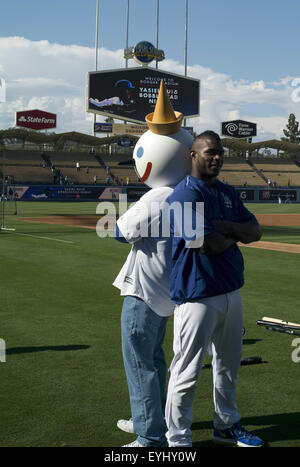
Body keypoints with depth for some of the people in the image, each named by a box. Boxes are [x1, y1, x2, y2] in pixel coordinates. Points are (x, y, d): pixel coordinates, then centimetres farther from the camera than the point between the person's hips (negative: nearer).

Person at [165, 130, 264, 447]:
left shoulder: (227, 193, 13)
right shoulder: (185, 194, -14)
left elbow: (255, 231, 6)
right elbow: (206, 244, -25)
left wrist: (226, 227, -13)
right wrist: (236, 234, -4)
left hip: (230, 290, 9)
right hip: (198, 294, -9)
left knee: (228, 364, 21)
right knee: (187, 371, -3)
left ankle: (227, 425, 38)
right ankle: (178, 440, 10)